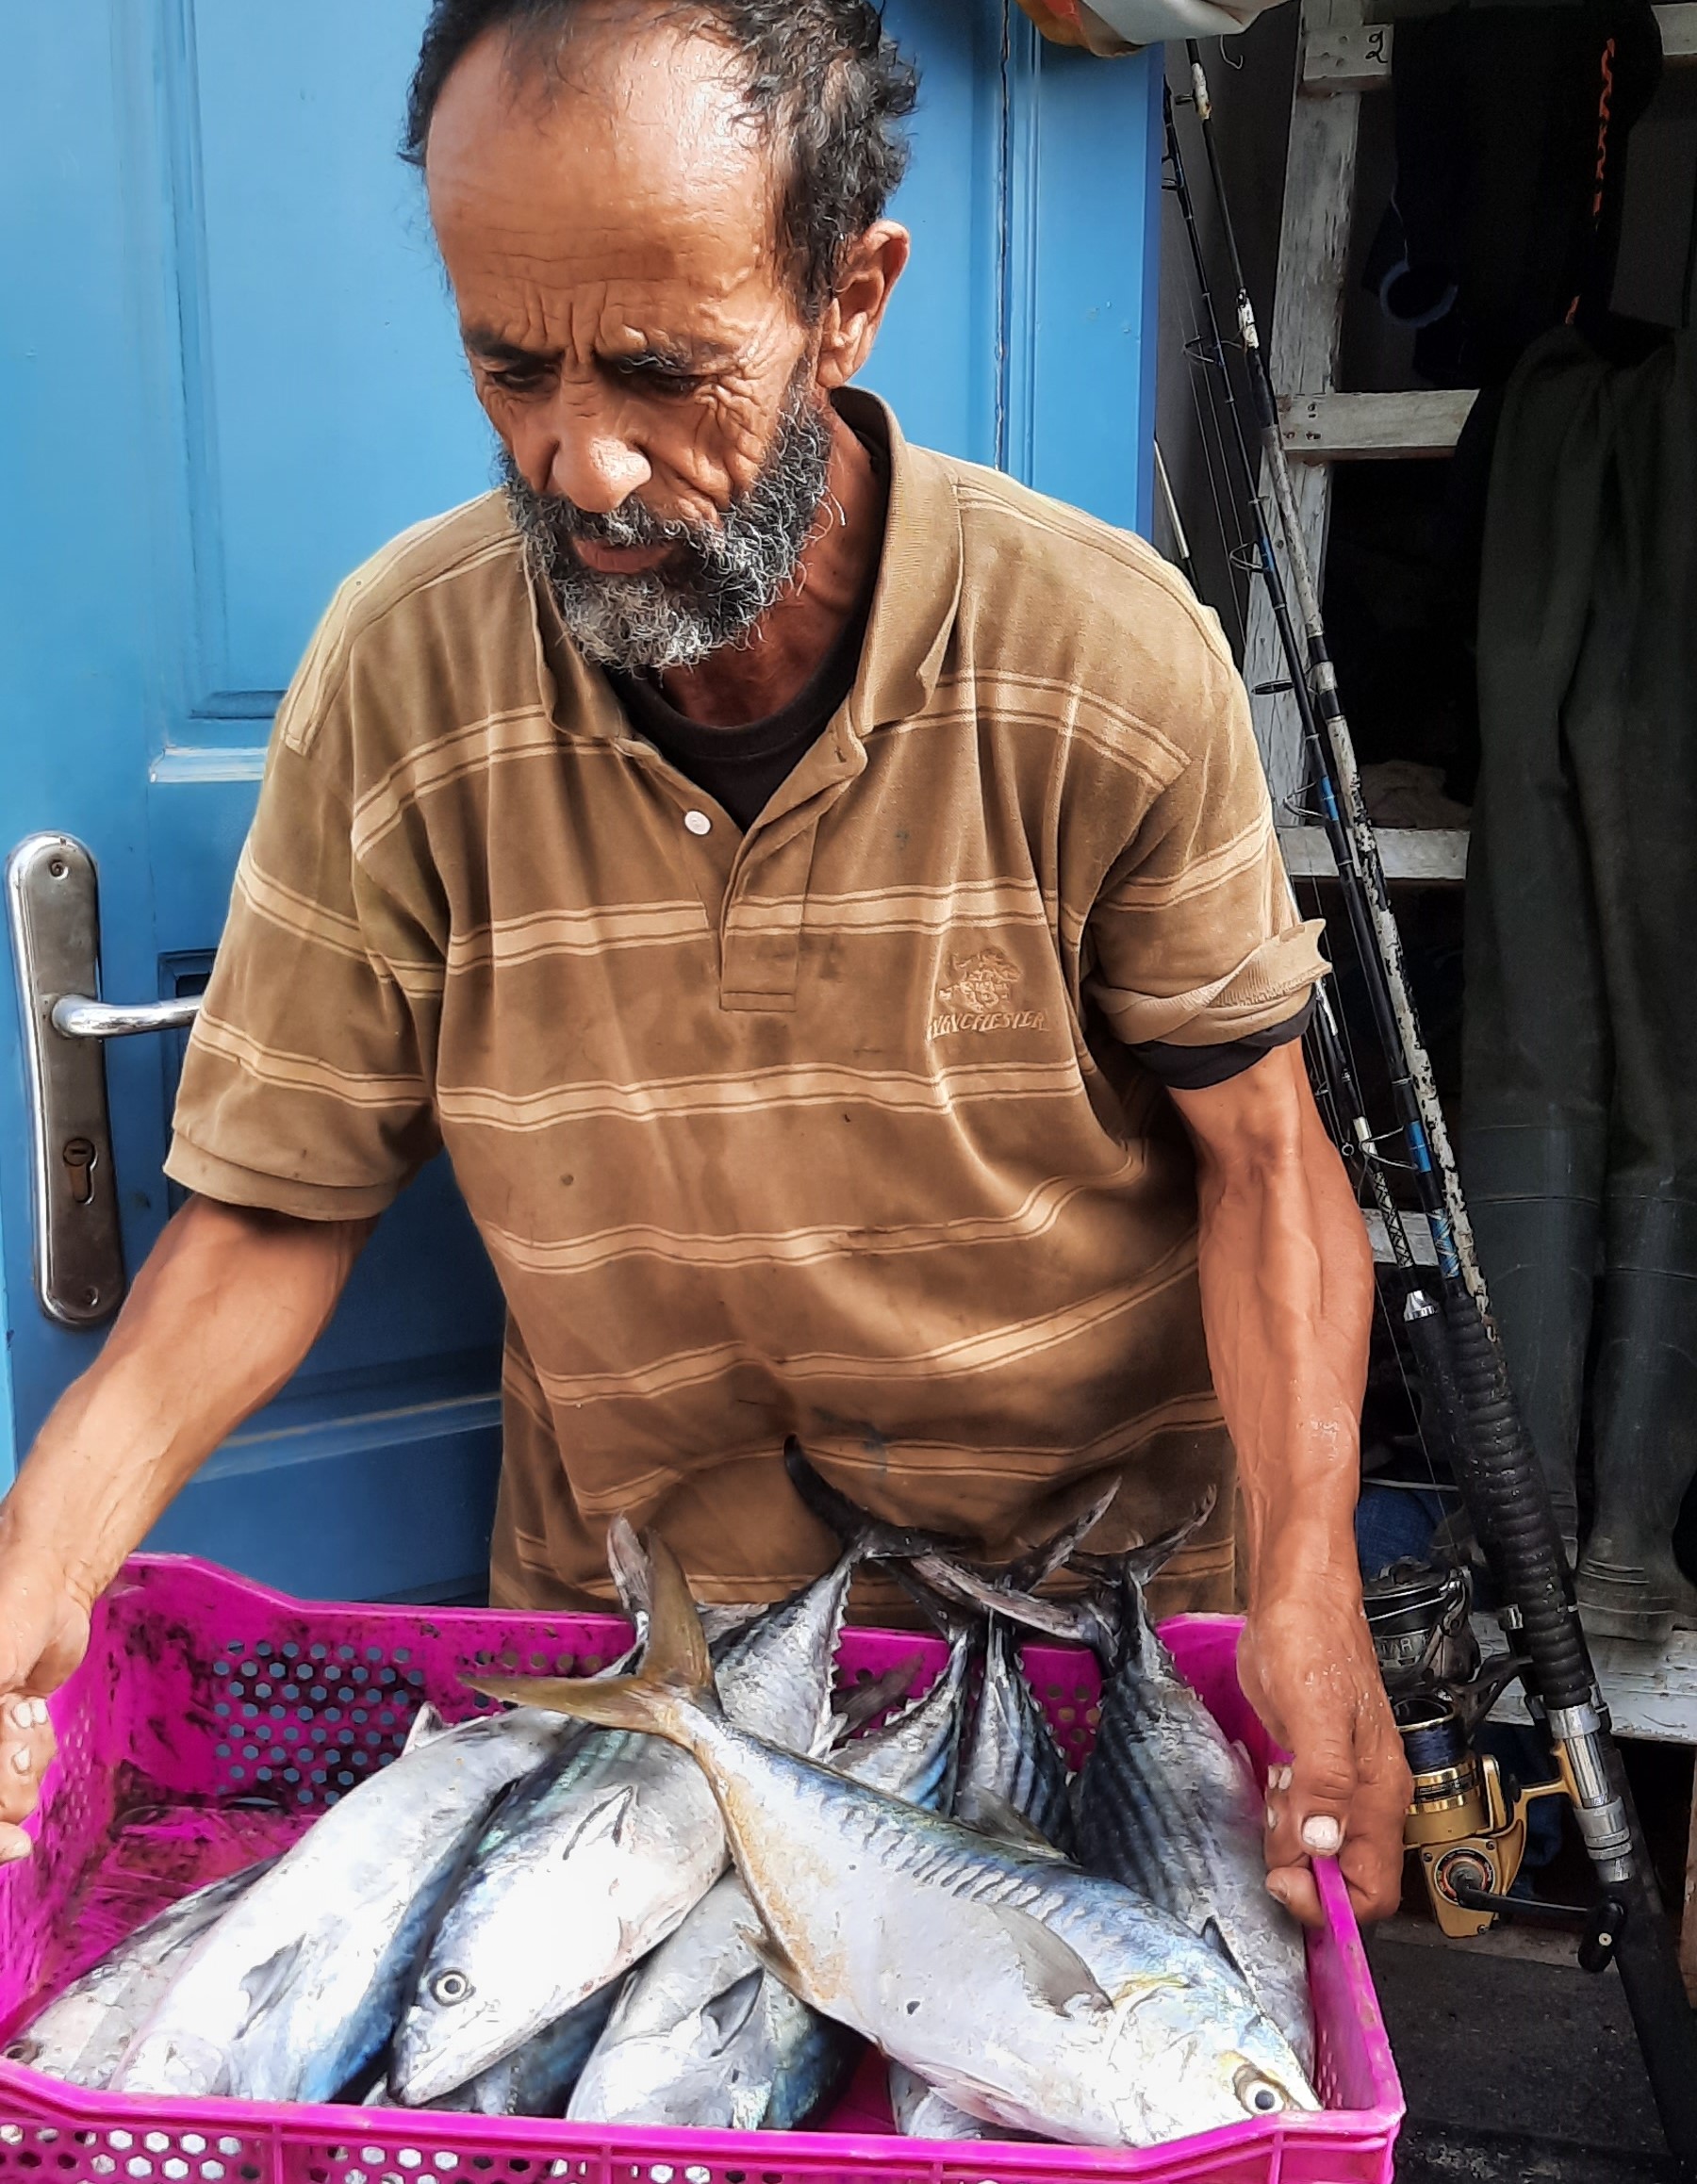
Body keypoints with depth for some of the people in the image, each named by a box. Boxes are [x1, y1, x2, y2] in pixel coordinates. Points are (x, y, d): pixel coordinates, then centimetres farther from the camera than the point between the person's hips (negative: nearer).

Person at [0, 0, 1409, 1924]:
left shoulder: (1115, 657, -20)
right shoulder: (398, 675, -17)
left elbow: (1255, 1146, -12)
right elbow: (284, 1195, -11)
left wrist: (1307, 1590, -22)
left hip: (1100, 1558, 0)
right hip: (628, 1586, 1)